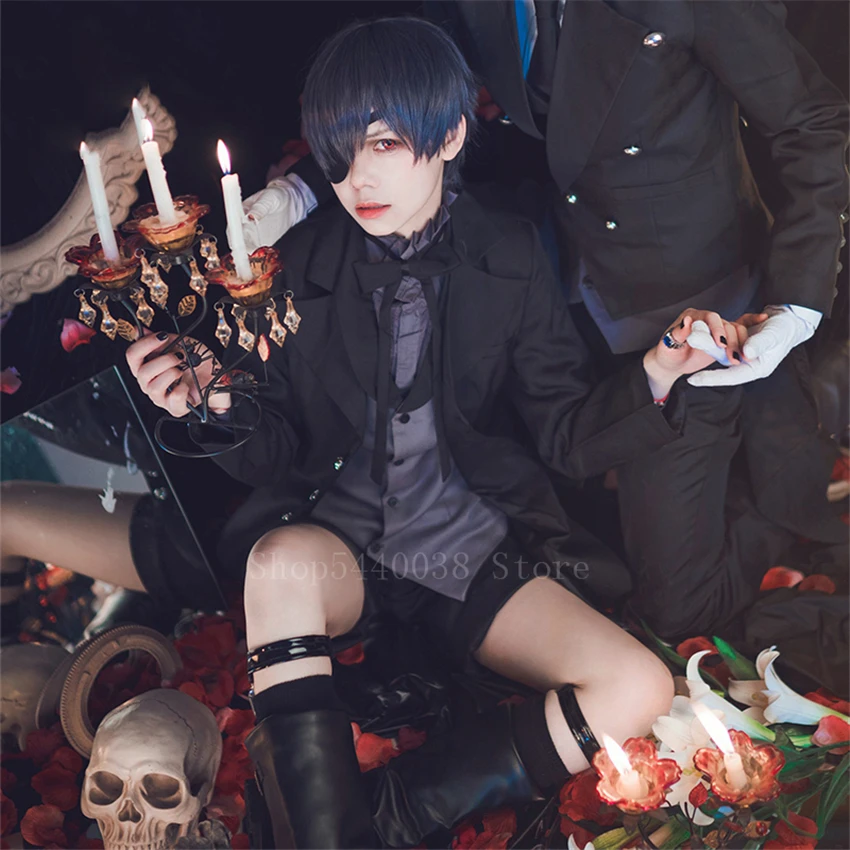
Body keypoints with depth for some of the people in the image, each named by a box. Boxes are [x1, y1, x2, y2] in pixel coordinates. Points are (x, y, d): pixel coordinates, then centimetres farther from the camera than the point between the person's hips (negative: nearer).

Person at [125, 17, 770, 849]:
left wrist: (653, 376, -18)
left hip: (470, 546, 2)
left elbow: (567, 437, 0)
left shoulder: (508, 259, -1)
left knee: (638, 690, -17)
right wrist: (218, 407, -22)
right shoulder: (298, 266, -2)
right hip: (337, 538, -1)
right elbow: (274, 456, 0)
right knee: (282, 561, -36)